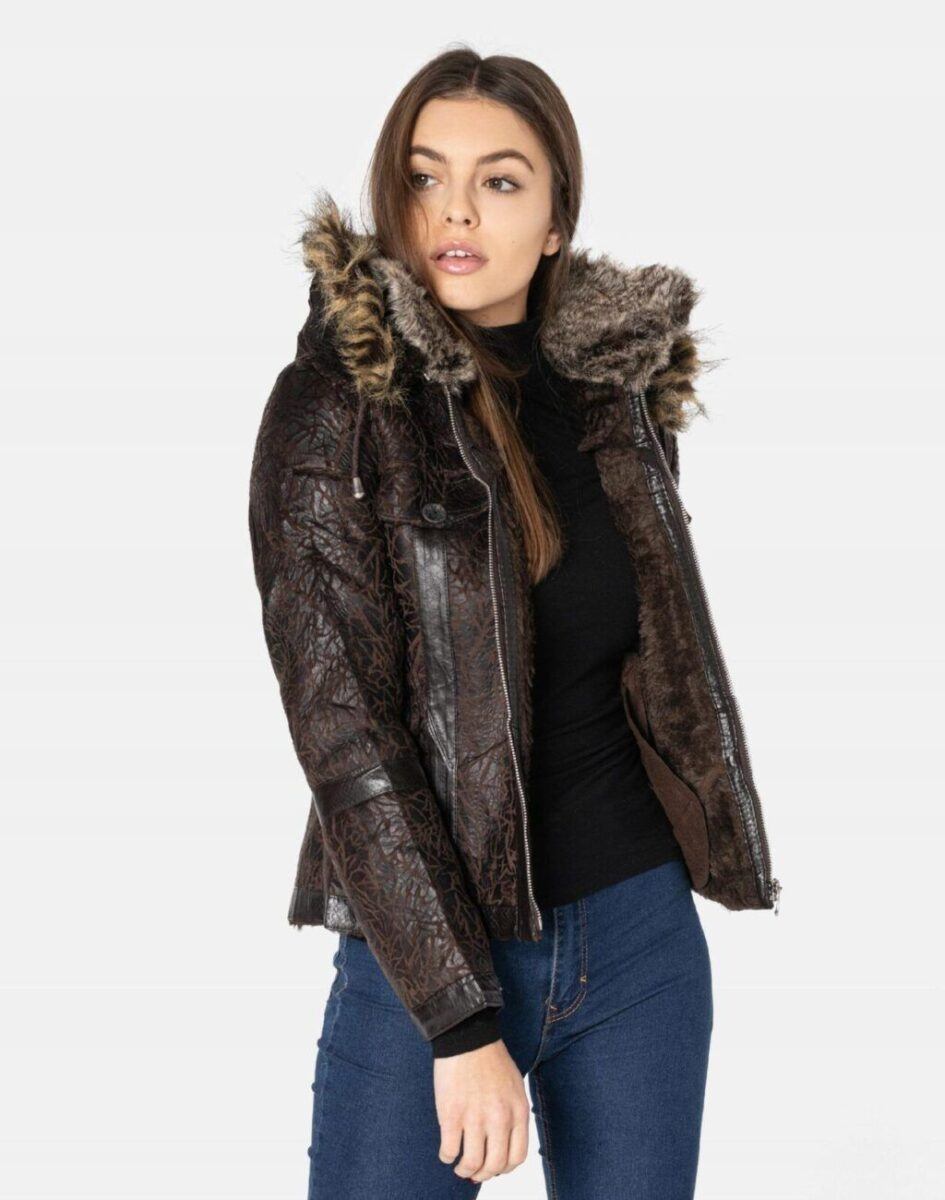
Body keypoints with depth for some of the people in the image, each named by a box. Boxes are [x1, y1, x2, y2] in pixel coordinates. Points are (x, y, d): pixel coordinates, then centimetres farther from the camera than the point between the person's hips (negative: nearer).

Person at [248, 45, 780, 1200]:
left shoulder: (614, 388, 3)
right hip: (425, 950, -4)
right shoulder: (332, 407, -11)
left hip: (641, 930, 4)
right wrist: (462, 1022, -17)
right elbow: (343, 730, -15)